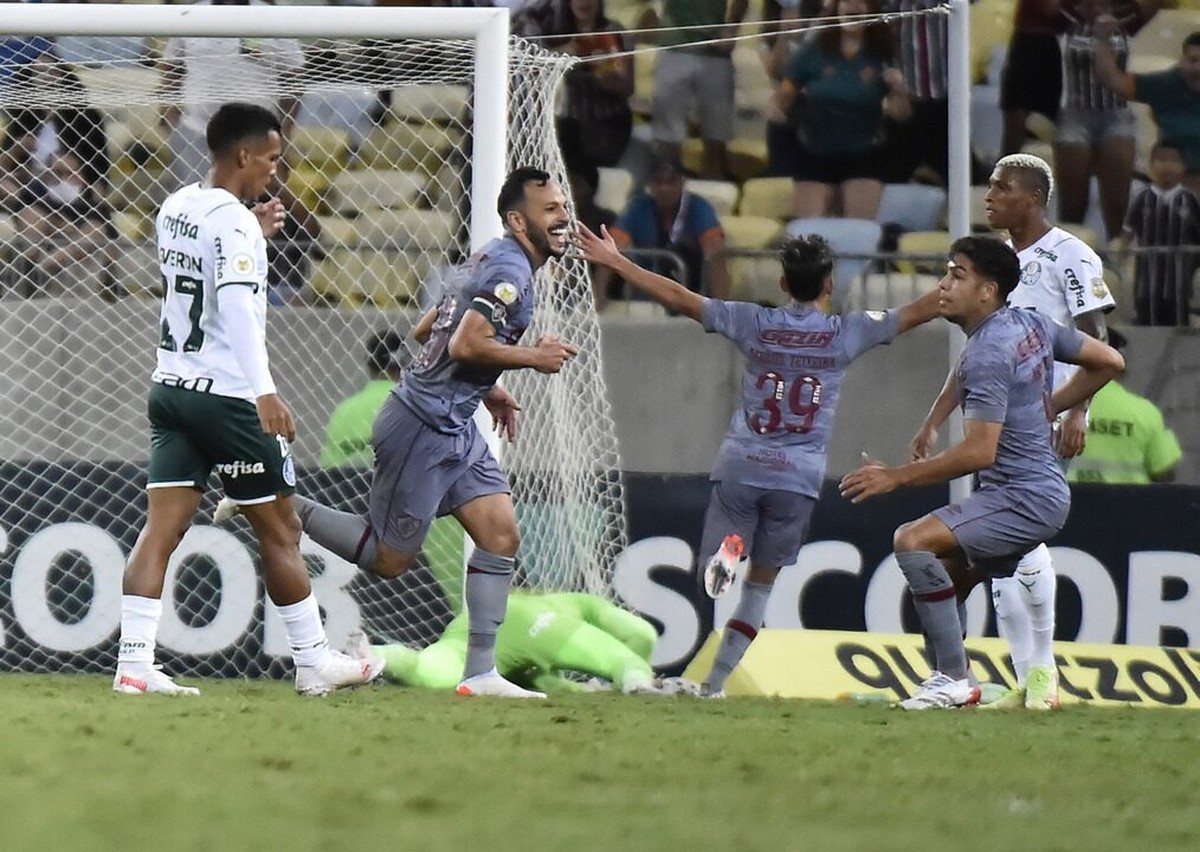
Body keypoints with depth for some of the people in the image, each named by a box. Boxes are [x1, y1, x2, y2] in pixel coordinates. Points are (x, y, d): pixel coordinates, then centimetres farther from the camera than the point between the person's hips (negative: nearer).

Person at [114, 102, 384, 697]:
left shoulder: (175, 209, 11)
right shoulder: (232, 222, -15)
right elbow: (237, 304, -27)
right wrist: (265, 392, -33)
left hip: (170, 387, 8)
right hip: (227, 397, -8)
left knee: (162, 527, -1)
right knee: (279, 532, 4)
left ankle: (134, 664, -11)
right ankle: (314, 663, 13)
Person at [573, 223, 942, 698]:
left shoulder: (754, 323, 4)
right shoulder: (847, 334, 1)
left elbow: (678, 299, 5)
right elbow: (921, 311, 6)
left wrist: (613, 261, 12)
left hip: (739, 468, 0)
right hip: (798, 476, 0)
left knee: (715, 575, 3)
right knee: (761, 583, 12)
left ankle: (726, 552, -33)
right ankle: (716, 681, 9)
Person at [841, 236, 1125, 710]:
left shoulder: (986, 355, -18)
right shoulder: (1031, 324, 10)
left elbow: (979, 453, -25)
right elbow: (1109, 361, 19)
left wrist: (896, 477, -20)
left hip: (1023, 497, -11)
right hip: (1045, 492, 11)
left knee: (913, 542, -24)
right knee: (936, 583, 18)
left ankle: (954, 679, -23)